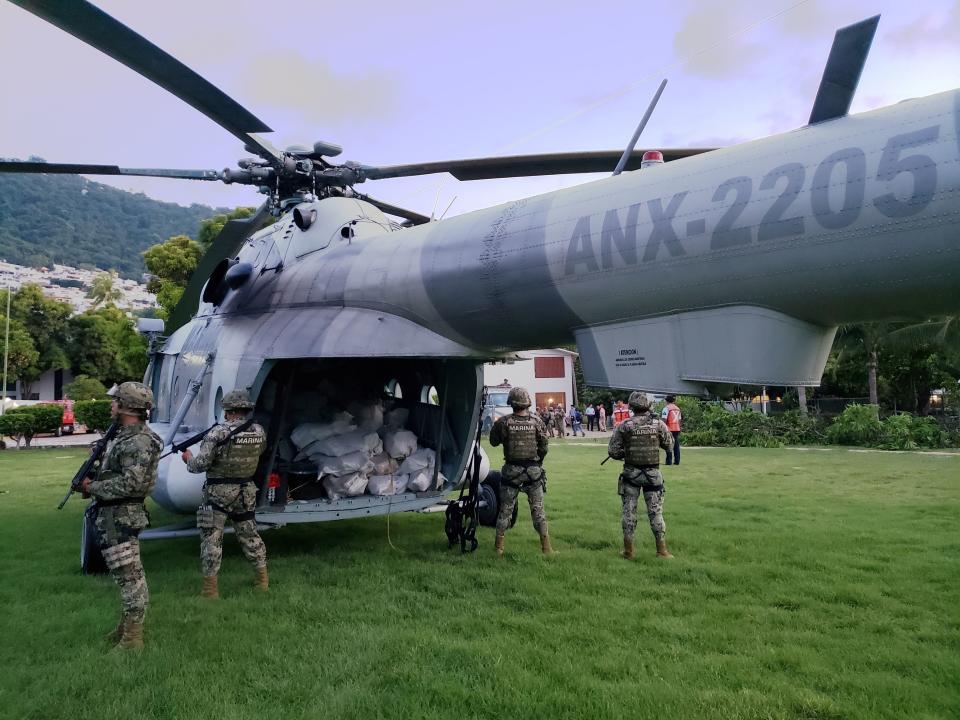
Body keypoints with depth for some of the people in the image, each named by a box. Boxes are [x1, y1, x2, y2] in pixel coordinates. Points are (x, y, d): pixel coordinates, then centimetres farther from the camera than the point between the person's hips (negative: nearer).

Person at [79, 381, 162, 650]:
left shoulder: (139, 441, -20)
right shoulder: (125, 435, 13)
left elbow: (131, 483, -25)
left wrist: (92, 488, -15)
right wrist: (91, 480, 7)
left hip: (120, 517, -11)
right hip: (111, 515, 11)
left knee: (129, 575, -5)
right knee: (128, 574, 18)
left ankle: (132, 638, 1)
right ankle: (127, 625, 30)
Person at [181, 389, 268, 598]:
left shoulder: (218, 432, -16)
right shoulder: (259, 432, 0)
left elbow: (201, 464, -16)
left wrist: (188, 458, 5)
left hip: (219, 493, -5)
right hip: (247, 492, 5)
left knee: (211, 539, 4)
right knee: (250, 535, 18)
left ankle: (210, 587, 6)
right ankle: (262, 579, 25)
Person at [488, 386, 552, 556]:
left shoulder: (504, 422, -11)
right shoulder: (536, 422, -7)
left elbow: (494, 442, 3)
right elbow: (544, 447, -1)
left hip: (511, 471, 0)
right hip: (533, 471, 1)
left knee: (505, 508, 10)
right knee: (538, 508, 10)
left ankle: (499, 546, 15)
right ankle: (546, 546, 12)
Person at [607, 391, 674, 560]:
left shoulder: (624, 425, -8)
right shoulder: (658, 424, -5)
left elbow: (613, 451, -6)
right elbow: (669, 445, 8)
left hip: (631, 473, 0)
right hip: (653, 473, 1)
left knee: (629, 511, 9)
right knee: (656, 511, 8)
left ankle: (628, 550, 13)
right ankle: (662, 550, 11)